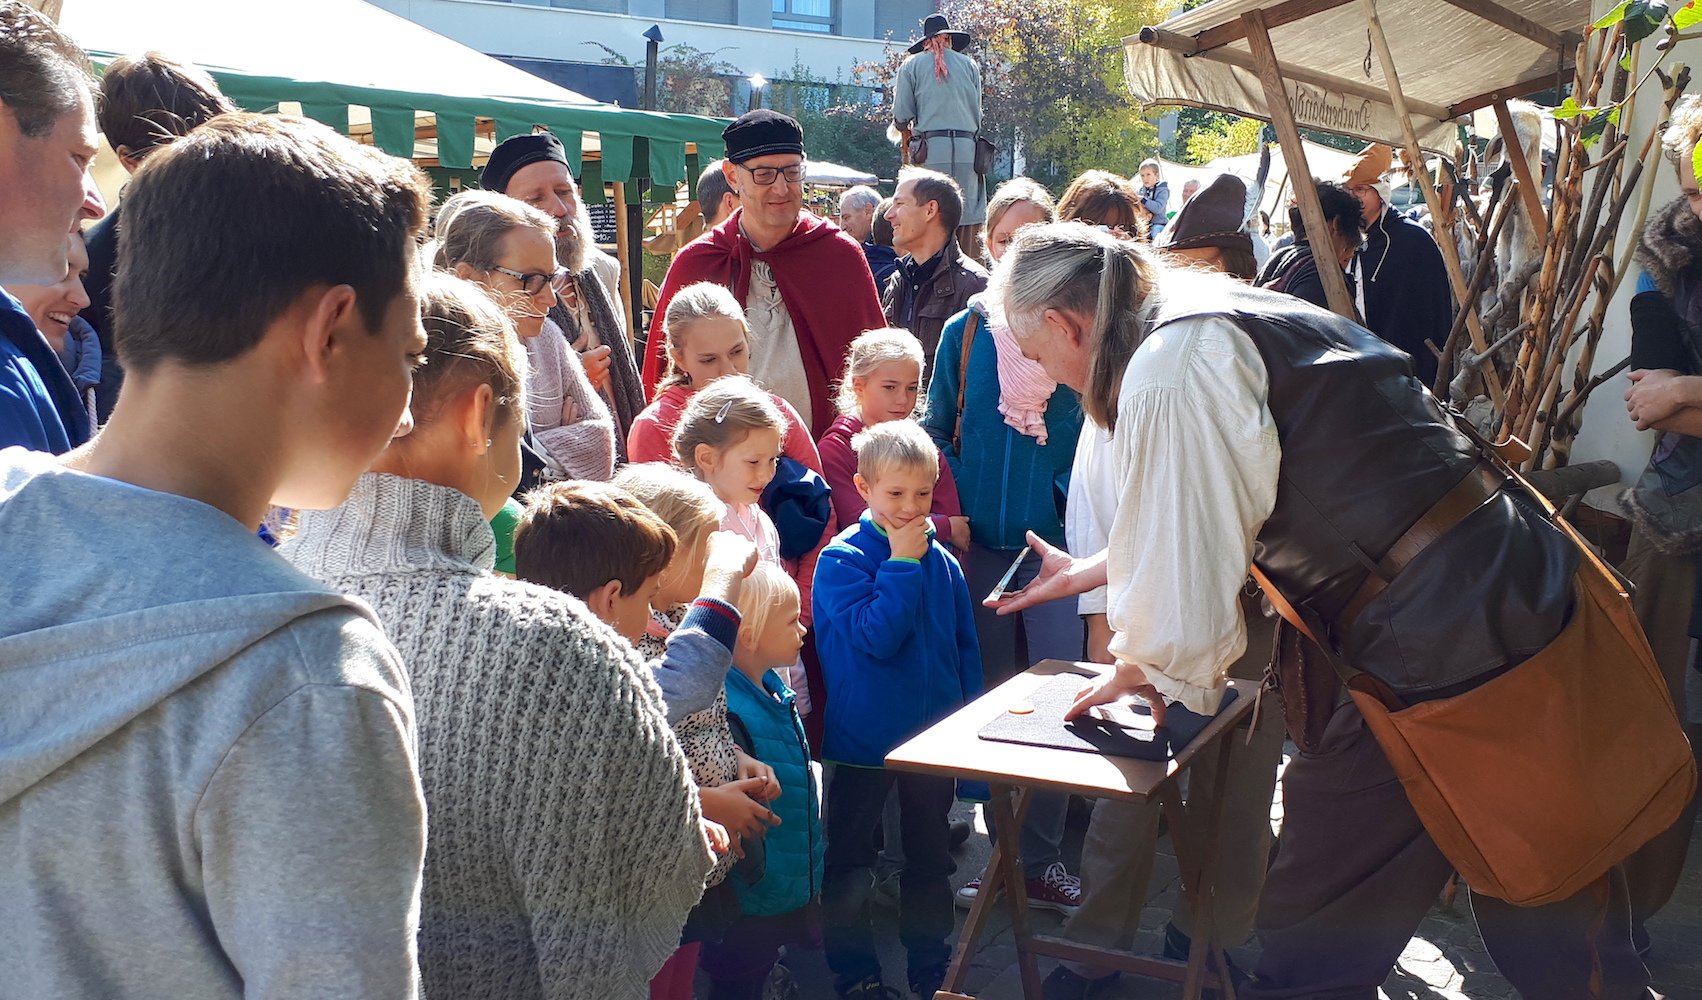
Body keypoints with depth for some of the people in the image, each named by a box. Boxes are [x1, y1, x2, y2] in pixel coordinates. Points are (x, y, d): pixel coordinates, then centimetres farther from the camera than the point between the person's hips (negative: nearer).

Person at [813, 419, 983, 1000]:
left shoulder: (942, 563, 0)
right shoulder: (841, 560, -15)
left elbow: (965, 648, 8)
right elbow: (876, 635, -26)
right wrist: (902, 564, -23)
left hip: (934, 736, 5)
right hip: (862, 742, -4)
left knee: (930, 857, 17)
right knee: (849, 863, 8)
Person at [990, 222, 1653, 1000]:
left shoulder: (1169, 369, -15)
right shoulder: (1223, 321, 16)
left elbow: (1188, 586, -15)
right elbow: (1199, 520, 32)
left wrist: (1141, 666, 7)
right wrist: (1086, 572, 42)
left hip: (1443, 652, -9)